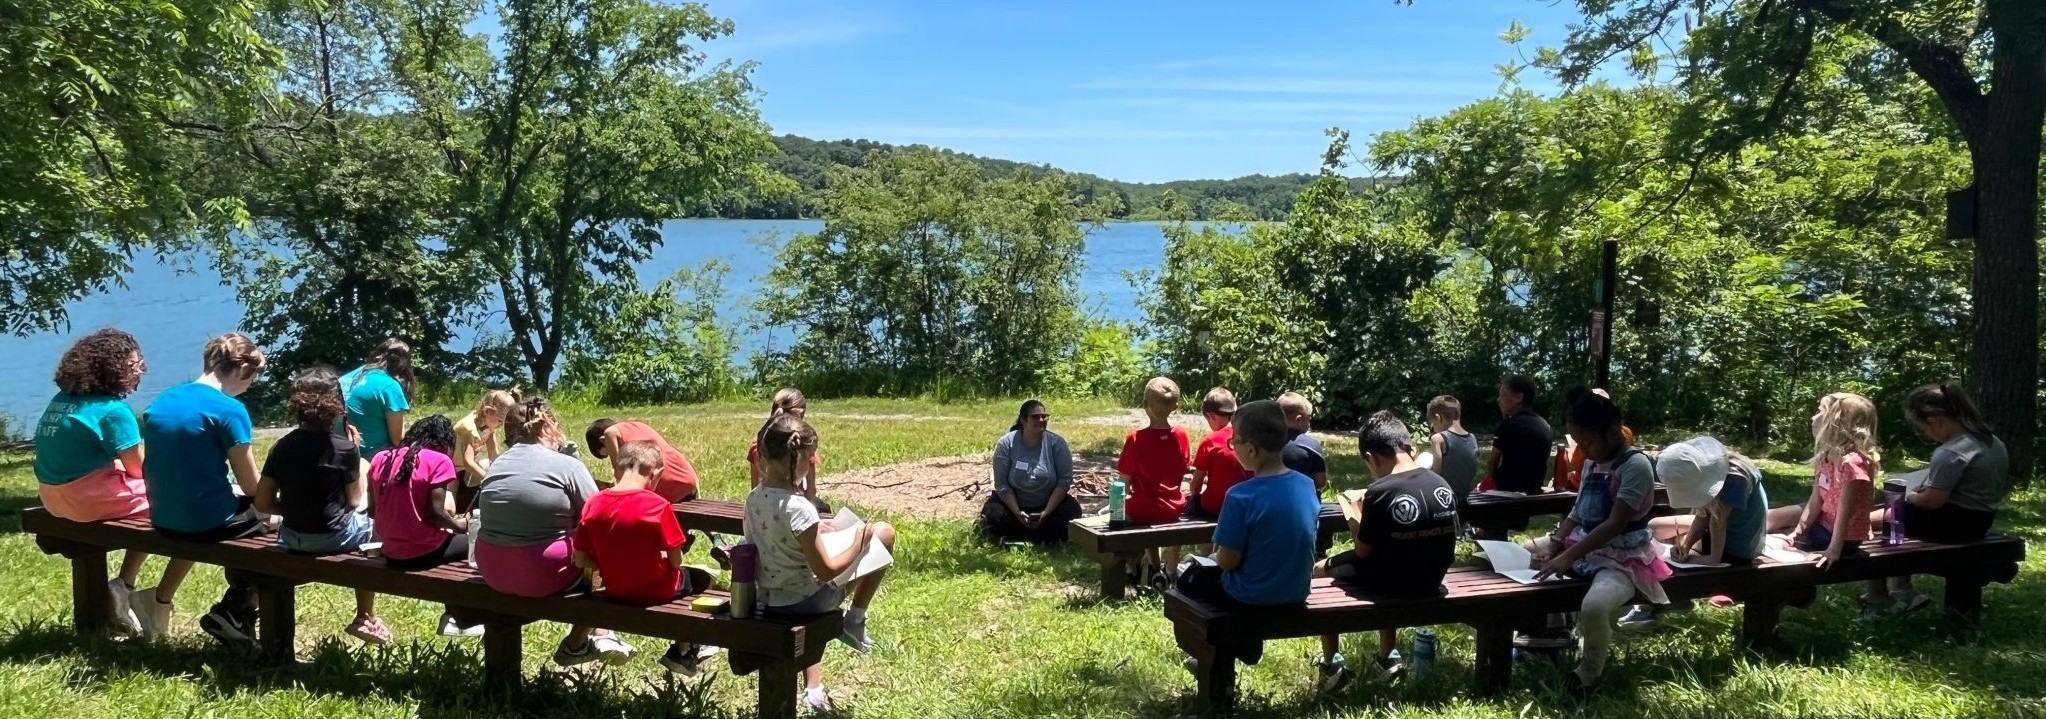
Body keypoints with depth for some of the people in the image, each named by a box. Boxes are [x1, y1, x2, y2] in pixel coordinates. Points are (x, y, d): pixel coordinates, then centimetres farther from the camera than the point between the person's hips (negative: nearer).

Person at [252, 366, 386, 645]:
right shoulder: (345, 449, -16)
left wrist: (296, 508, 12)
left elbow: (263, 503, -3)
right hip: (334, 538, -4)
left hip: (291, 538, 4)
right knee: (368, 526, 28)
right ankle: (365, 619, 30)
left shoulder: (282, 446, -5)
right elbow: (354, 501, -4)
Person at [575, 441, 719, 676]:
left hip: (614, 591, 6)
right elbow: (675, 561, -15)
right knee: (702, 578, 24)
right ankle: (683, 651, 29)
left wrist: (612, 566, 10)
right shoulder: (658, 506, -20)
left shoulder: (593, 505, -7)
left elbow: (581, 560, -4)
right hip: (655, 592, -6)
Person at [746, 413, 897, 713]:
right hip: (806, 600, -7)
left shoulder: (753, 499, -5)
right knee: (883, 532, 4)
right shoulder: (798, 507, -27)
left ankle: (813, 689, 39)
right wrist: (858, 544, -9)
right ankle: (855, 620, 18)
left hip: (769, 599, 7)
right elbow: (825, 572, -23)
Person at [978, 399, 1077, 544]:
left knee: (1072, 511, -25)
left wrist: (1046, 513, -21)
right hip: (1012, 503, -1)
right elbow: (1001, 484, -12)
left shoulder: (1057, 443, -11)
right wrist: (1018, 514, -24)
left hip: (1049, 504, 1)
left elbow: (1065, 481, -11)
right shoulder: (1006, 444, -12)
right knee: (993, 515, -27)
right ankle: (1042, 538, -17)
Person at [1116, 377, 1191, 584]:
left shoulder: (1134, 438, -18)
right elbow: (1182, 471, 5)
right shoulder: (1181, 436, -9)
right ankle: (1170, 570, 36)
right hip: (1172, 508, 2)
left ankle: (1155, 568, 29)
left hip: (1141, 510, -2)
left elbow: (1125, 479, -12)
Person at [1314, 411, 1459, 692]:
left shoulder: (1380, 492, -22)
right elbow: (1433, 541, 8)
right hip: (1429, 583, 6)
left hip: (1390, 584, -6)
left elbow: (1364, 553, -14)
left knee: (1320, 569, 19)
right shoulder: (1443, 486, -4)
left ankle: (1331, 665, 22)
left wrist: (1357, 522, 4)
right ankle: (1386, 658, 43)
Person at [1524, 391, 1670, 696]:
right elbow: (1577, 512, 13)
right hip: (1584, 547, 10)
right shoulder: (1594, 464, 8)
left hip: (1621, 560, -10)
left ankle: (1589, 675, -7)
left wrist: (1569, 556, -29)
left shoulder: (1636, 465, -18)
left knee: (1594, 607, -37)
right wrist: (1553, 544, -6)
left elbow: (1615, 524, -25)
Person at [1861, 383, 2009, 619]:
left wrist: (1909, 496, 0)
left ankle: (1877, 600, 11)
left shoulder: (1950, 453, -25)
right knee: (1898, 512, 26)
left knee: (1869, 520, 2)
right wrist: (1924, 489, 10)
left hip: (1954, 523, -10)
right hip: (1981, 519, 10)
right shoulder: (1992, 441, 5)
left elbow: (1932, 501, -22)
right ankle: (1902, 591, 22)